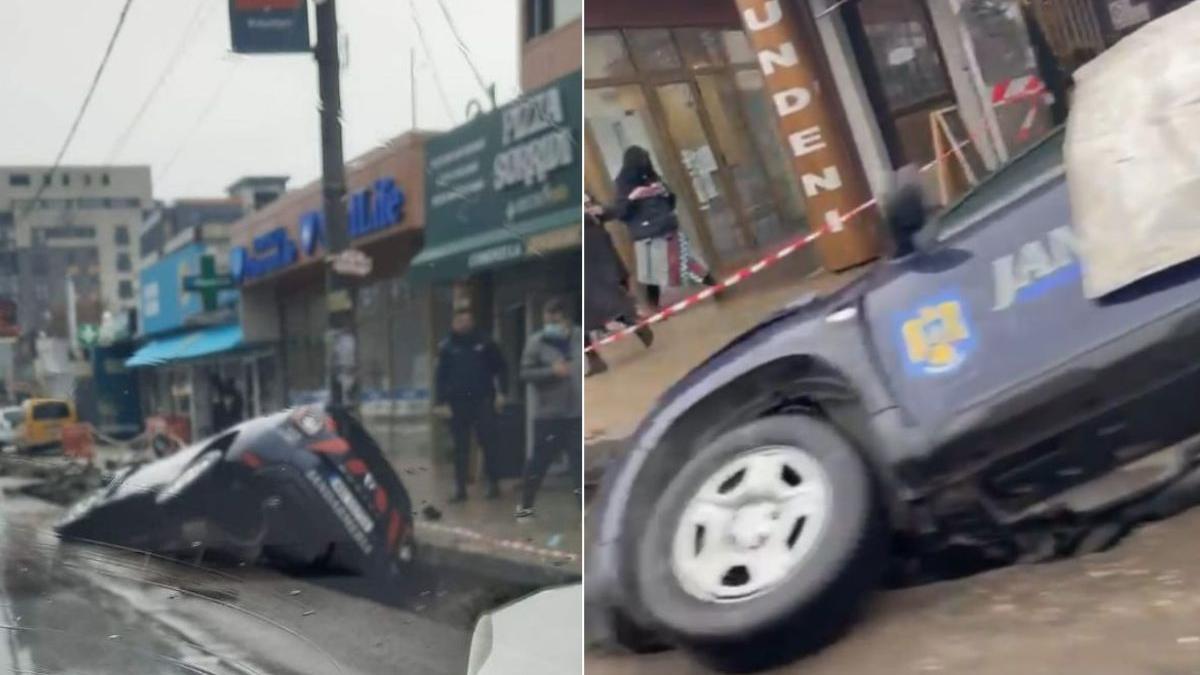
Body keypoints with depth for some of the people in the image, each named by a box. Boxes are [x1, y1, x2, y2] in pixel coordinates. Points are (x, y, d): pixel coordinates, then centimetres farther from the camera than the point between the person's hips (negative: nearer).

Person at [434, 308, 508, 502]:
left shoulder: (484, 343, 4)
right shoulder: (447, 347, 4)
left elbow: (500, 368, 8)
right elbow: (441, 376, 4)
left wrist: (500, 393, -1)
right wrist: (442, 402, -3)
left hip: (483, 400, -1)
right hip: (457, 403, 1)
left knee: (488, 444, -2)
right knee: (460, 448, 4)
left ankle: (493, 484, 7)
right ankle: (460, 488, 9)